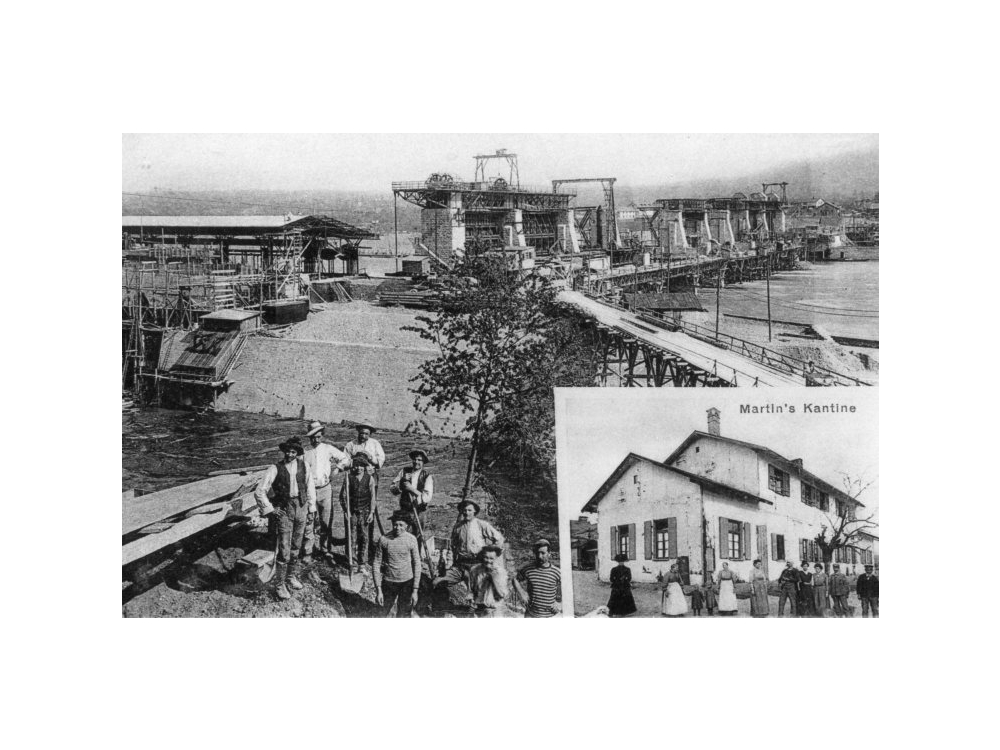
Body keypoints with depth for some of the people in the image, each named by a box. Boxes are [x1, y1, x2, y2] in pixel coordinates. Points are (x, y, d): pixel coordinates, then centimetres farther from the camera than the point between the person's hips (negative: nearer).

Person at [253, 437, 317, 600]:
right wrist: (269, 509, -10)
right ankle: (279, 585, 4)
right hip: (283, 510, -4)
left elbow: (310, 486, 14)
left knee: (296, 547, 16)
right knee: (284, 551, -6)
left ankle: (292, 576, 35)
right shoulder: (275, 469, -10)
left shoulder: (303, 465, 0)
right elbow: (259, 491, -9)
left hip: (301, 508, 4)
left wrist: (311, 506, 12)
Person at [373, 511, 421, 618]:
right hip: (388, 583, 0)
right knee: (382, 614, 10)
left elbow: (417, 565, -1)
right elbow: (376, 565, -3)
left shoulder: (411, 539, -6)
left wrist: (415, 590, -3)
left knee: (403, 616, 2)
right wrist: (378, 590, -7)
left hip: (407, 582, 0)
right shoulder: (384, 540, -8)